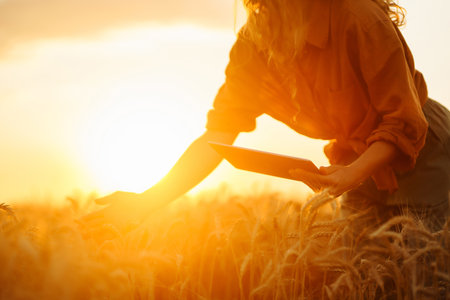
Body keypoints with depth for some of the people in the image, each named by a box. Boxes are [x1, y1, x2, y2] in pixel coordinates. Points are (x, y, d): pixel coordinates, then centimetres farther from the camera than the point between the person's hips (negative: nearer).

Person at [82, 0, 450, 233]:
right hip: (357, 161, 6)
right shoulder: (254, 43, -11)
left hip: (420, 149, -5)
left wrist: (353, 173, -39)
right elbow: (218, 134, -13)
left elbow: (404, 124, -23)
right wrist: (147, 201, -23)